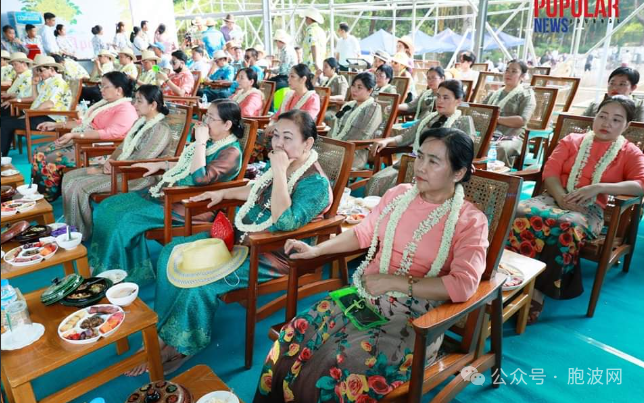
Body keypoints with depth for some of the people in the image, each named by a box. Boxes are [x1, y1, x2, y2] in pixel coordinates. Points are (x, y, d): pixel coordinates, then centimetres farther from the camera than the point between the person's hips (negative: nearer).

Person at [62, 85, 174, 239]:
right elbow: (123, 146, 16)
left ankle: (81, 233, 2)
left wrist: (101, 170, -16)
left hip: (138, 176, -10)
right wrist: (110, 161, -7)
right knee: (70, 176, 2)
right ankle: (71, 226, 11)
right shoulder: (141, 121, 12)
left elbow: (139, 163, -22)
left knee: (79, 186, -18)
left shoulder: (161, 130, -18)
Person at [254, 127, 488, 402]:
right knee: (291, 342, -12)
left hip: (412, 318, -5)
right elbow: (362, 232, 16)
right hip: (364, 295, 5)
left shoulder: (471, 221, -8)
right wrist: (316, 249, 5)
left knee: (334, 375, -25)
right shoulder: (399, 194, 7)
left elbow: (464, 285, -20)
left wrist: (393, 281, -21)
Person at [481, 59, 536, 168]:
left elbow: (522, 121, -6)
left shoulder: (526, 95, 10)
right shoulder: (493, 94, 26)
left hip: (512, 137, -4)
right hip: (488, 134, 4)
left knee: (500, 149, -39)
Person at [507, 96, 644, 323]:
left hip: (591, 209, -2)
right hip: (555, 197, 2)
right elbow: (550, 172, 6)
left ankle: (539, 288, -27)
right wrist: (561, 197, -14)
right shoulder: (571, 140, 18)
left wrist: (598, 188, -19)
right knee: (522, 214, -32)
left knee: (566, 228, -38)